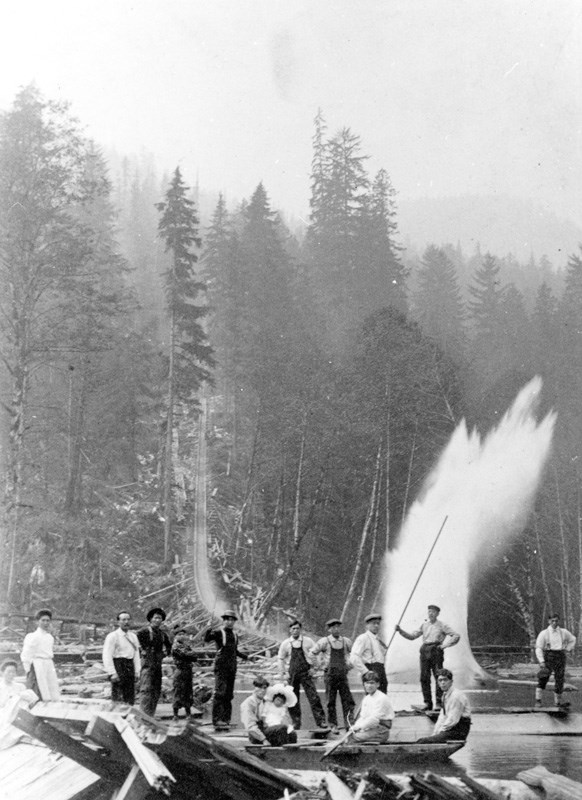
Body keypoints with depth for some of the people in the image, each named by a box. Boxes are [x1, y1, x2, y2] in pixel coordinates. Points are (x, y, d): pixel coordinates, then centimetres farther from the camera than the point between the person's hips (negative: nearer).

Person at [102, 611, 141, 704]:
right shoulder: (112, 636, -5)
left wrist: (137, 671, 9)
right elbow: (107, 656, -9)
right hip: (118, 666, -6)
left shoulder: (133, 637, 16)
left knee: (130, 699, 5)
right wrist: (112, 673, -16)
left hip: (130, 667, 7)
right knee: (118, 699, -10)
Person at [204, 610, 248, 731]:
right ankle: (217, 719, -19)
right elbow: (206, 639, -19)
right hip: (221, 667, -6)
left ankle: (225, 719, 13)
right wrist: (208, 632, -38)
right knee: (220, 692, -16)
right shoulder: (219, 633, -3)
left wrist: (243, 656, 16)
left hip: (232, 668, 6)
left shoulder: (235, 635, 16)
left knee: (229, 694, 7)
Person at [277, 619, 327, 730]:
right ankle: (296, 723, 14)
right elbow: (281, 659, 10)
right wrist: (282, 674, 6)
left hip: (305, 672, -1)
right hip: (291, 674, 1)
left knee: (313, 697, -8)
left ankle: (320, 721, -6)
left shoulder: (308, 641, 1)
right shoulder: (285, 644, 3)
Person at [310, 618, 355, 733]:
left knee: (348, 700, -6)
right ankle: (333, 725, 7)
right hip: (330, 673, -3)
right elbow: (312, 654, 6)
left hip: (343, 673, 3)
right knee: (331, 701, 0)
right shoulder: (324, 642, -2)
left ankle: (349, 724, -4)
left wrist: (350, 663, 15)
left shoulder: (346, 641, 9)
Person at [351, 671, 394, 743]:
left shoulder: (381, 698, -16)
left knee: (358, 736, -26)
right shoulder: (366, 698, 13)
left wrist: (360, 726, -20)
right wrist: (355, 726, -5)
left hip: (381, 730, -8)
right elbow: (362, 716, 14)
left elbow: (375, 718, -22)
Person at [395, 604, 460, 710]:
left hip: (436, 651, -3)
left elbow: (456, 636, 4)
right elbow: (412, 636, 13)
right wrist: (400, 631, 0)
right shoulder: (424, 625, 15)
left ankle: (439, 702, 0)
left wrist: (444, 645, -4)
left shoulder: (442, 625, 5)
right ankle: (427, 702, 7)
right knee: (424, 677, -1)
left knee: (438, 677, -6)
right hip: (425, 651, 3)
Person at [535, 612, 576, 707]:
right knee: (543, 678, -15)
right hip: (548, 656, -3)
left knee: (559, 679, 4)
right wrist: (541, 662, -15)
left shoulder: (564, 632, 7)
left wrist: (567, 649, 12)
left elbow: (572, 639, 26)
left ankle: (558, 701, 16)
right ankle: (538, 700, -14)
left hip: (560, 657, 3)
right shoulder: (544, 633, -3)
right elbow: (538, 648, -5)